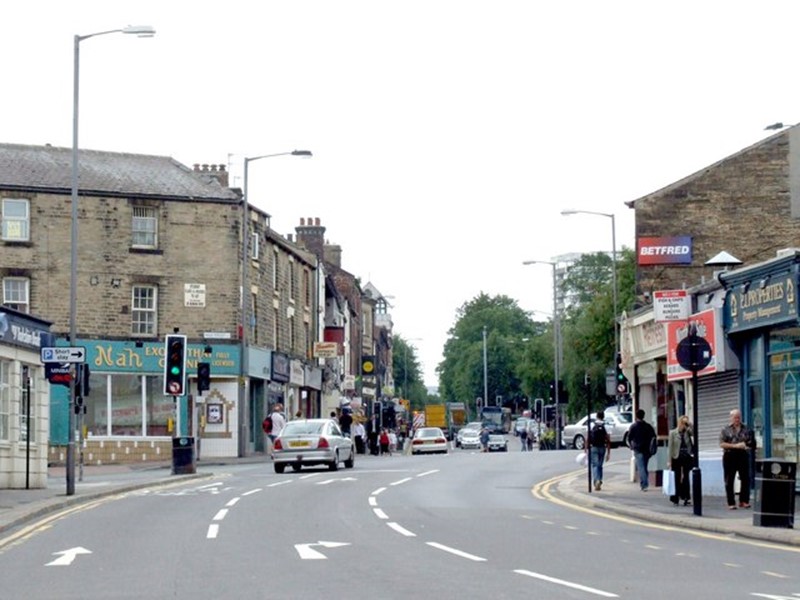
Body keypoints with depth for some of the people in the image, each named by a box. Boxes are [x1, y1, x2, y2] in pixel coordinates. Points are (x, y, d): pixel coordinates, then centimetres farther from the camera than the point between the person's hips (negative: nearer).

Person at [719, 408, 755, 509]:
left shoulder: (747, 429, 10)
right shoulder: (725, 430, 3)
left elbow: (752, 443, 10)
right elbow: (722, 444, -5)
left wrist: (748, 446, -13)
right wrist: (735, 446, -14)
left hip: (743, 456, 2)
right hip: (729, 456, -2)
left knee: (745, 479, 0)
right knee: (729, 481, 0)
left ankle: (744, 501, 10)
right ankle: (731, 503, 6)